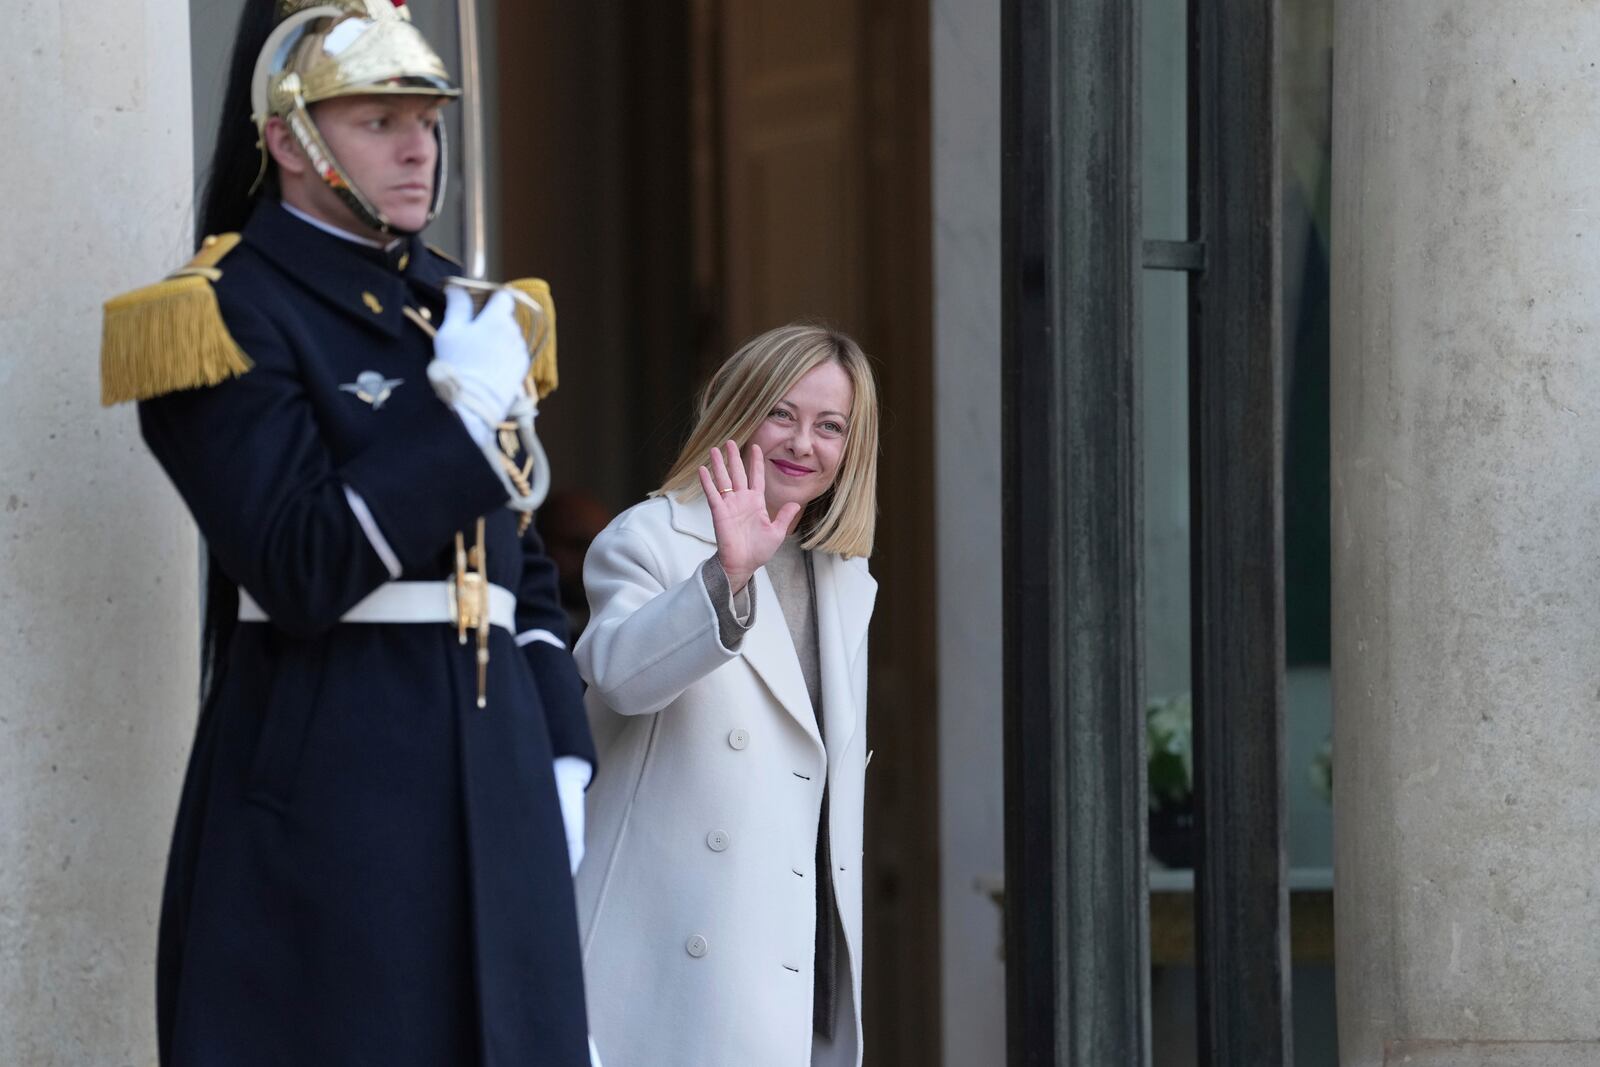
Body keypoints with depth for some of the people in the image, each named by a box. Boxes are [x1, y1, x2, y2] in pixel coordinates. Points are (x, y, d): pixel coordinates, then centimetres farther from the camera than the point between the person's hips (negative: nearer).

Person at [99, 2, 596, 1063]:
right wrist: (461, 407, -15)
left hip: (490, 775, 7)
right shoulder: (228, 317, -6)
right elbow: (303, 575, -16)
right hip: (323, 781, -7)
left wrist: (561, 757, 11)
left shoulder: (459, 316, 18)